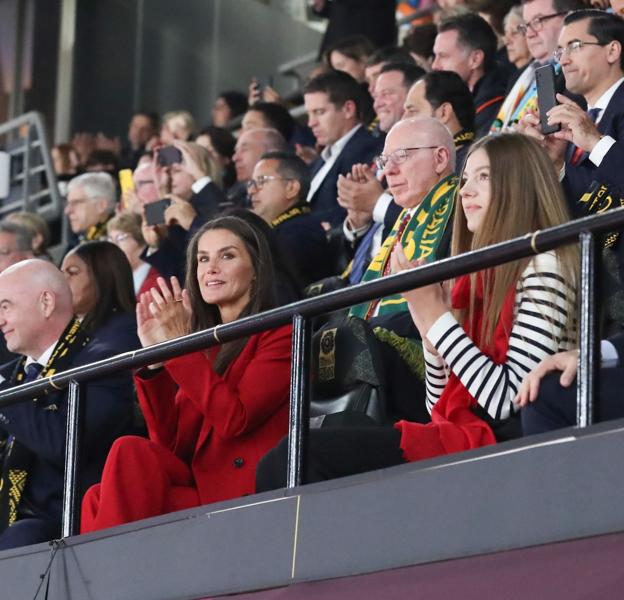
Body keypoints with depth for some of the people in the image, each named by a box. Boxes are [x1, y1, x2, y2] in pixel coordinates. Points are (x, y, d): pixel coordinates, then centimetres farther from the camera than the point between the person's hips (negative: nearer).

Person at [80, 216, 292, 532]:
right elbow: (172, 444, 11)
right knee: (99, 500, -19)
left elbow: (234, 419, -13)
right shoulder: (206, 345, 21)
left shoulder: (280, 334, 2)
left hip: (248, 496, -6)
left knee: (131, 453, -22)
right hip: (202, 491, 6)